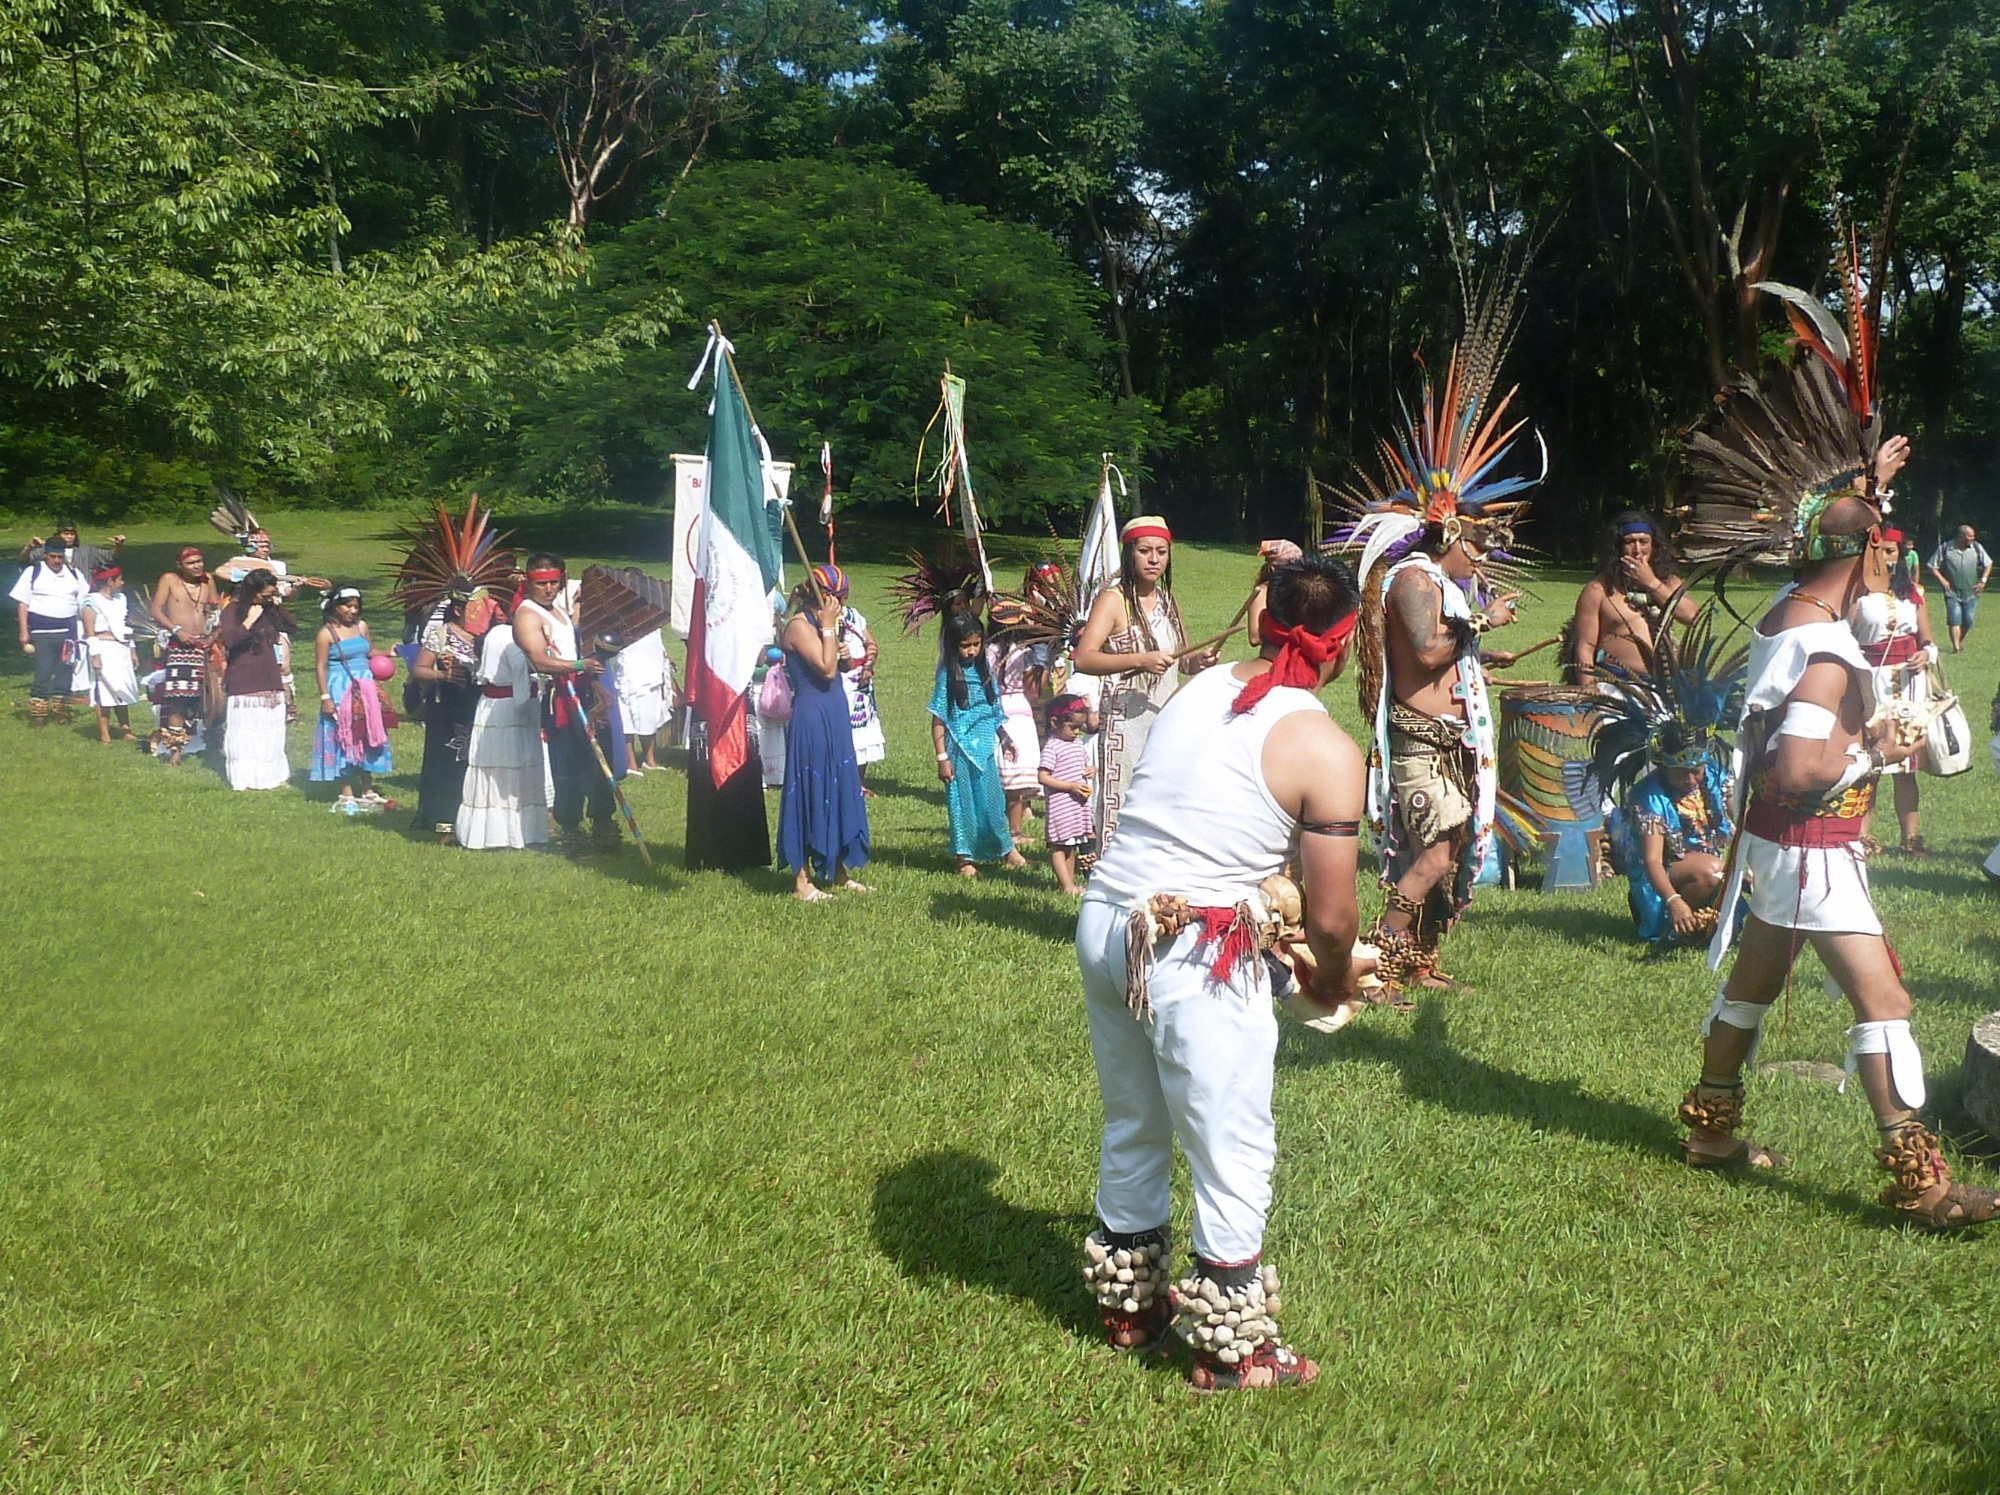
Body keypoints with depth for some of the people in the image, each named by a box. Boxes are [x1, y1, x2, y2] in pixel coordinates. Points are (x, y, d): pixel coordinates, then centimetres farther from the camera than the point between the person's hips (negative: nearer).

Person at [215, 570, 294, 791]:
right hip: (244, 685, -6)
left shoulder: (268, 610, 10)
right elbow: (227, 640, -19)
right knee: (244, 735, -4)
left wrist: (278, 606, 2)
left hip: (270, 683, 6)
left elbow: (291, 626, 13)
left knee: (271, 735, 9)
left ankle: (271, 776, 15)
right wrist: (248, 621, -23)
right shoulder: (233, 610, -7)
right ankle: (245, 779, 0)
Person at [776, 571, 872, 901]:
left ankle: (840, 872, 24)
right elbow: (826, 669, -22)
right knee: (812, 795, -4)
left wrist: (838, 649, 5)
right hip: (811, 719, -10)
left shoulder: (815, 623, 14)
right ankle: (801, 881, 3)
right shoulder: (798, 625, -15)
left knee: (840, 791, 14)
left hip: (833, 717, 10)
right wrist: (828, 627, -18)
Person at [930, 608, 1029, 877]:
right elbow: (938, 721, -8)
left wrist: (1003, 739, 15)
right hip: (960, 751, -4)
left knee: (992, 801, 5)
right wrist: (942, 758, -12)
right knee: (962, 802, 3)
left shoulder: (984, 671, 6)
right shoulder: (948, 675, -8)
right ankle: (966, 858, 12)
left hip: (985, 748, 4)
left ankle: (1006, 848, 19)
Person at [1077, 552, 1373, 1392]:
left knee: (1132, 1129, 23)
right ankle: (1229, 1349, 22)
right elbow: (1331, 917, -6)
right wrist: (1334, 980, 14)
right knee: (1234, 1155, 9)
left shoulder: (1199, 690, 9)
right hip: (1197, 958, -7)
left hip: (1105, 923, 7)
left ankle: (1129, 1304, 41)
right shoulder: (1326, 750, -9)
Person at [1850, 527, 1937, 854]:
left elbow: (1927, 640, 14)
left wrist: (1926, 654, -4)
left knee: (1906, 765, 5)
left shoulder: (1913, 592, 12)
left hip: (1909, 680, 3)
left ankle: (1911, 835, 10)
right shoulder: (1858, 593, 2)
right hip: (1870, 680, -3)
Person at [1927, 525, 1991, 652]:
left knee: (1968, 621, 4)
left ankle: (1961, 641, 30)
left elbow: (1988, 564, 10)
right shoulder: (1944, 549, -7)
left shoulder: (1977, 548, 0)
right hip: (1952, 592, -3)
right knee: (1954, 619, -13)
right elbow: (1933, 567, 0)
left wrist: (1983, 580, -1)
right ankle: (1956, 647, -12)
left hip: (1971, 592, 3)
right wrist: (1942, 580, -12)